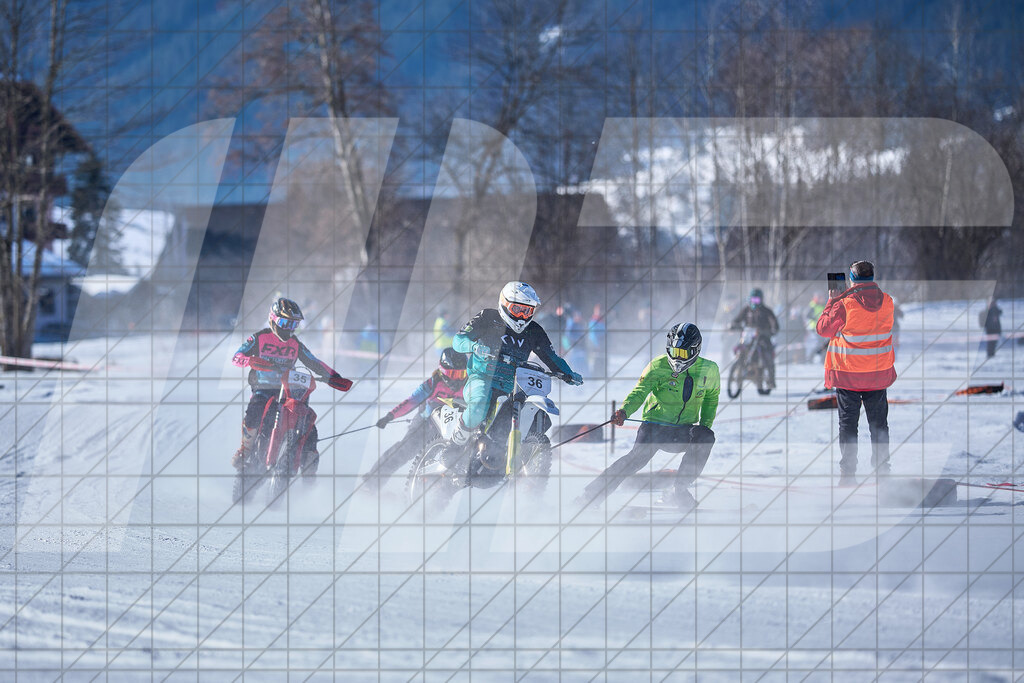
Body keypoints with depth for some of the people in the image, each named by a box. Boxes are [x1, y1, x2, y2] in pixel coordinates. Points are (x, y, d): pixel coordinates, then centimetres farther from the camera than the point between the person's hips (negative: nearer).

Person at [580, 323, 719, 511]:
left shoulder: (708, 370, 1)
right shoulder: (659, 366, -7)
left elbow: (711, 397, 20)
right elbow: (640, 391, -16)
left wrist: (705, 424, 6)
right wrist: (624, 411, -36)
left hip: (683, 431, 3)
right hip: (656, 426, -3)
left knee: (705, 437, -27)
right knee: (640, 455, -27)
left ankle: (680, 490, -14)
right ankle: (594, 492, -21)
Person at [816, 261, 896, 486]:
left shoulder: (844, 304, -17)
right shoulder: (887, 302, -4)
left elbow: (823, 328, -5)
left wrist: (832, 302, 7)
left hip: (848, 374, -3)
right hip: (878, 374, 3)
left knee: (848, 424, 6)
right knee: (879, 423, 13)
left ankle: (848, 473, 5)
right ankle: (882, 469, 15)